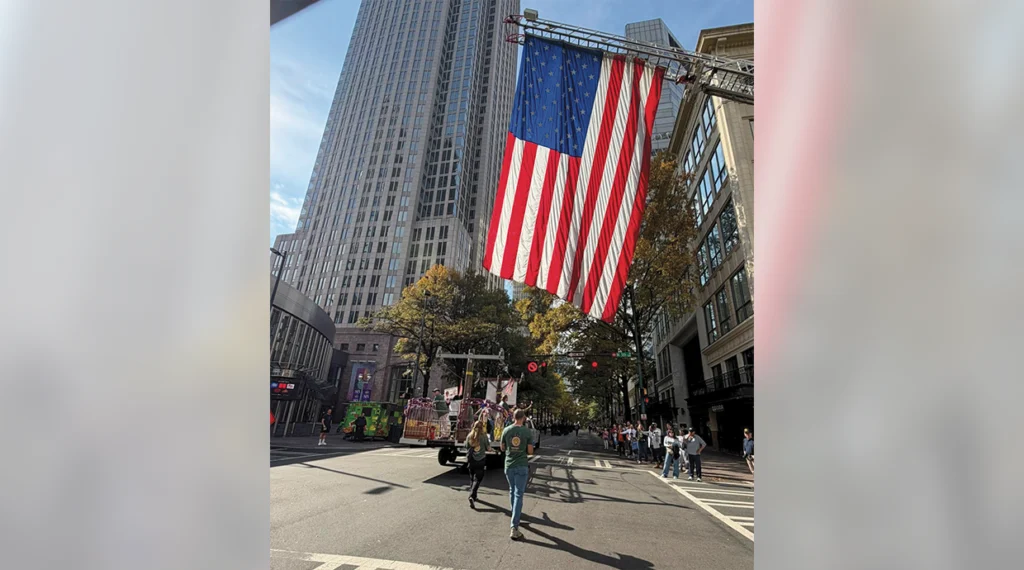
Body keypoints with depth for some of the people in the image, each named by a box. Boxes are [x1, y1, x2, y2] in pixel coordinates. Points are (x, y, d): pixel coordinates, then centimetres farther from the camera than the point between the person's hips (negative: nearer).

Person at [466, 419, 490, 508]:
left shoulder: (469, 436, -2)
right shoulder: (484, 436, -11)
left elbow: (467, 447, 9)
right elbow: (488, 448, -4)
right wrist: (489, 441, 13)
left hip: (471, 460, 4)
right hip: (480, 460, -4)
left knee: (472, 479, 20)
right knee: (477, 479, 0)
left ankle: (472, 495, 31)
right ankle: (472, 496, -16)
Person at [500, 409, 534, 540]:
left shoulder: (506, 431, -4)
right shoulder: (527, 432, -10)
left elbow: (502, 448, 7)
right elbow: (530, 452, -7)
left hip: (509, 465, 3)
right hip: (521, 466, -3)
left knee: (512, 491, 22)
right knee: (518, 495, -1)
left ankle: (515, 515, 39)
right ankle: (514, 527, -6)